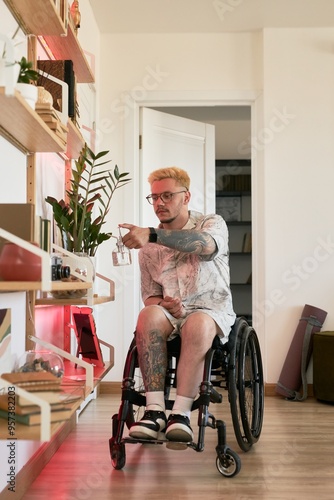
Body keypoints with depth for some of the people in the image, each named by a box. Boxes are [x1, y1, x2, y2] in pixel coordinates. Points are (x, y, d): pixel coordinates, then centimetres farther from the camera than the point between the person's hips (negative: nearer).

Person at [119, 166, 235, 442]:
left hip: (211, 309, -2)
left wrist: (152, 235, -36)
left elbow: (207, 246, -24)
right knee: (148, 316, -32)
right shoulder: (149, 245, 15)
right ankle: (155, 409, -32)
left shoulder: (212, 223, 3)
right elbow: (150, 295, 14)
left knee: (198, 323, -38)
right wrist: (165, 304, -12)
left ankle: (181, 413, -34)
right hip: (169, 311, 3)